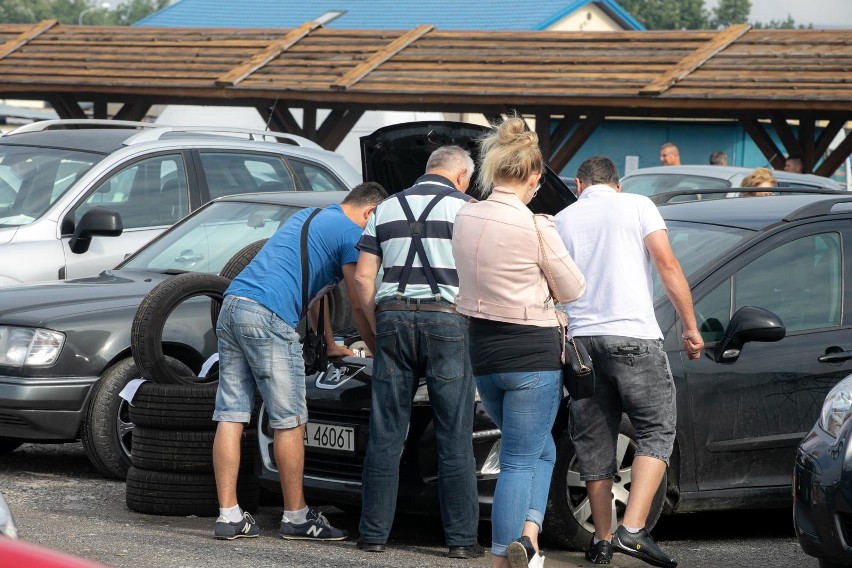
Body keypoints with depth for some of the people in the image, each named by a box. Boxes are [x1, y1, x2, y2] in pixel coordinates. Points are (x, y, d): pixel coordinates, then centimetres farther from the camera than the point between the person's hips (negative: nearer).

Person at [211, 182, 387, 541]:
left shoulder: (307, 216, 30)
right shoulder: (351, 234, 2)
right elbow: (359, 308, 3)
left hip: (232, 305, 9)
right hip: (268, 316, -9)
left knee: (230, 417, 5)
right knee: (289, 422, 1)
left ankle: (228, 516, 5)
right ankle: (296, 518, 7)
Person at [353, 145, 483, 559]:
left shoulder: (388, 208, 15)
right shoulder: (466, 207, 4)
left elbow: (363, 277, 10)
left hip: (393, 318, 3)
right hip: (446, 322, -3)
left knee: (385, 435, 5)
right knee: (455, 439, 1)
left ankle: (374, 534, 5)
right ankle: (461, 539, 0)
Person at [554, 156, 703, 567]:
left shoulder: (562, 220, 13)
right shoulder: (637, 206, 4)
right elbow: (667, 264, -5)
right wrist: (690, 326, -2)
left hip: (581, 339, 4)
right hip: (634, 334, -4)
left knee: (594, 441, 11)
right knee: (657, 430, 1)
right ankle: (633, 530, -15)